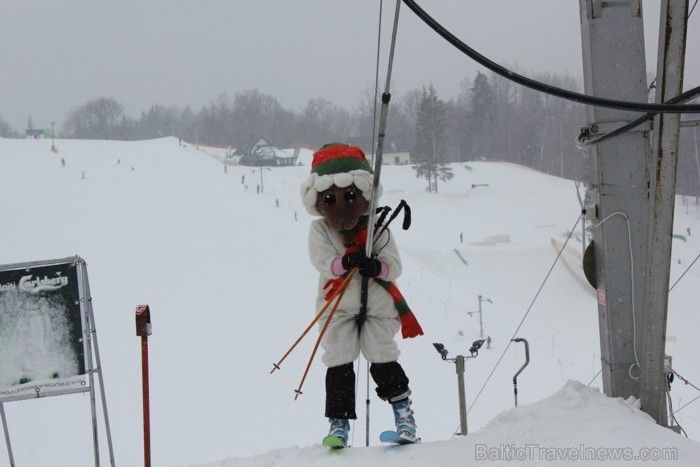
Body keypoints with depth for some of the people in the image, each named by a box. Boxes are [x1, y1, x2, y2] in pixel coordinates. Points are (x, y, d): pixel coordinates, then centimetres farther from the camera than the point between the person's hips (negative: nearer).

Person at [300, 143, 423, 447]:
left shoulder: (377, 230, -6)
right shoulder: (319, 230, -6)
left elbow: (394, 265, -10)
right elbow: (320, 260, -20)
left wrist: (376, 267, -32)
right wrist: (345, 263, -39)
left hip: (377, 305, 0)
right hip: (338, 308, 0)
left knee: (383, 362, 0)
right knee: (339, 364, -1)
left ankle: (403, 410, 15)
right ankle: (339, 421, 4)